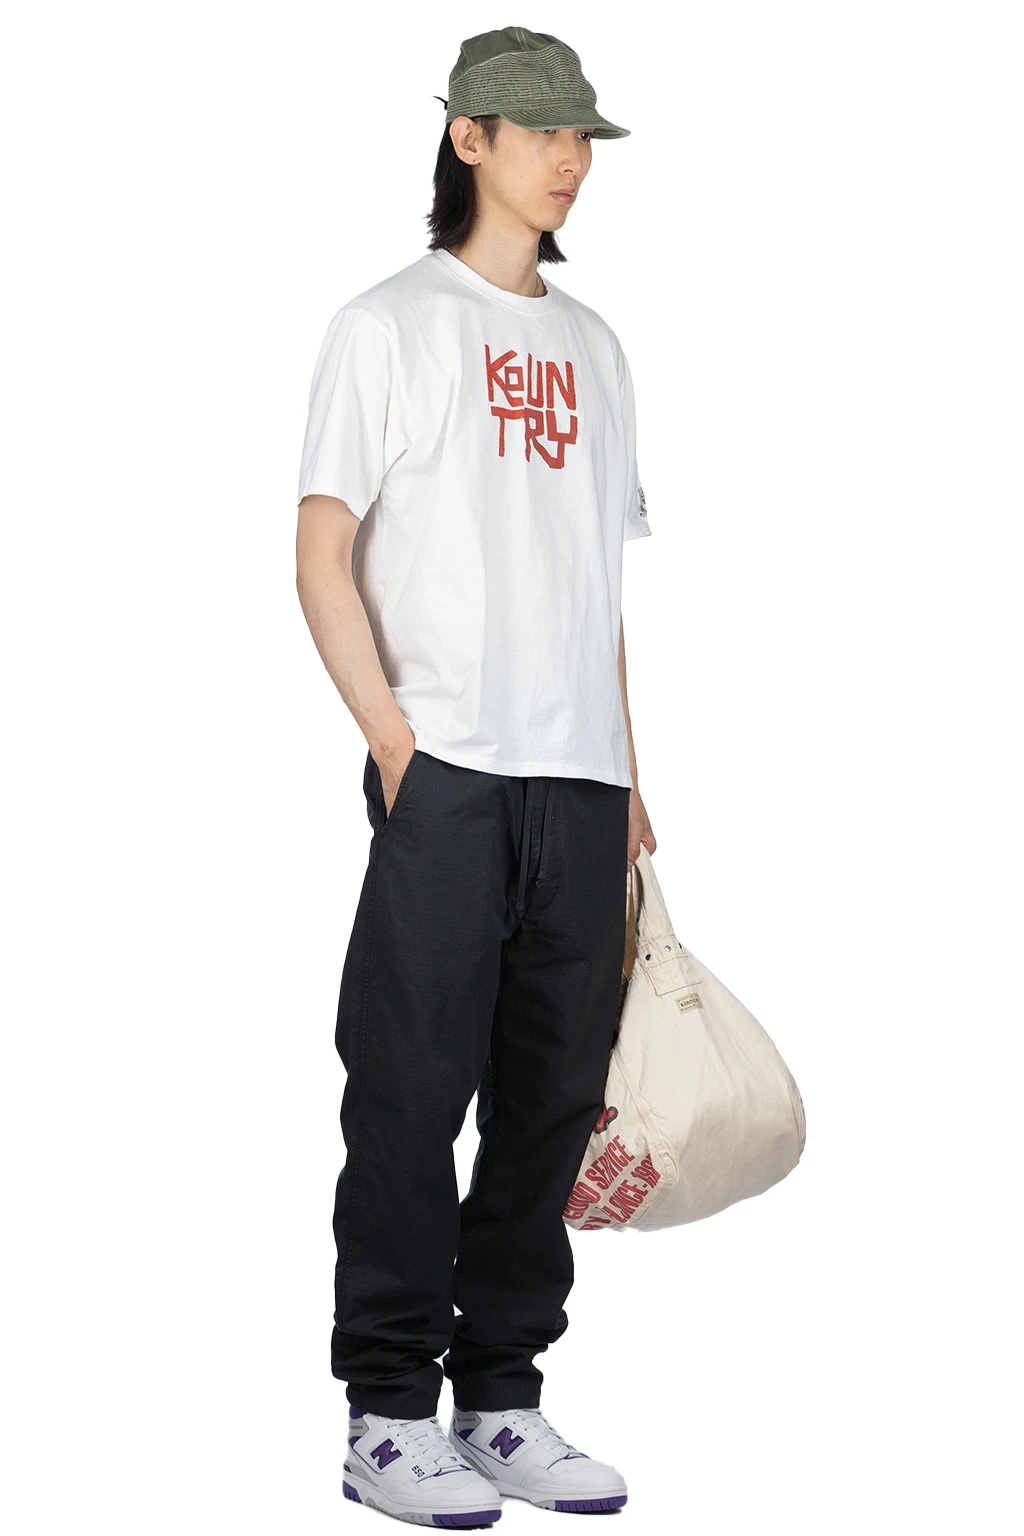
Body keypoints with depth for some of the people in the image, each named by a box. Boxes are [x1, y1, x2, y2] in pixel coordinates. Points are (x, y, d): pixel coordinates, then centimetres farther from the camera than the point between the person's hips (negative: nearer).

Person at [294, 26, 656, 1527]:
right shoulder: (390, 324, 2)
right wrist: (391, 738, -13)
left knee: (552, 1094, 6)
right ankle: (388, 1414, 3)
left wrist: (626, 771, 14)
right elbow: (322, 558, -3)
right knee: (414, 1087, -6)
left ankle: (502, 1400, 16)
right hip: (446, 773, -6)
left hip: (578, 779, 6)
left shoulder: (591, 345, 19)